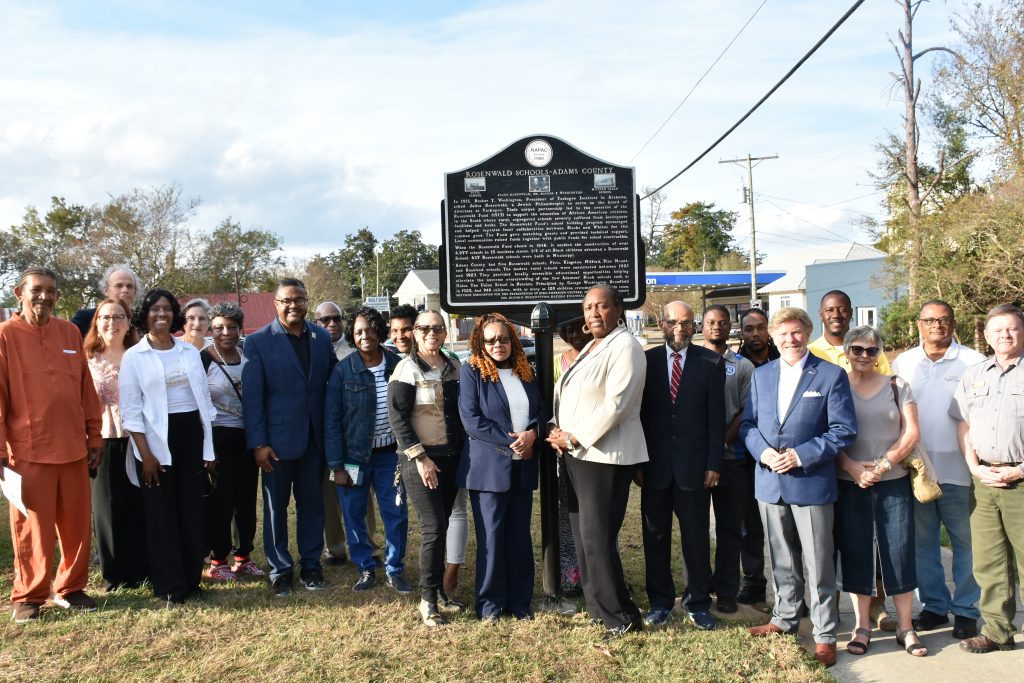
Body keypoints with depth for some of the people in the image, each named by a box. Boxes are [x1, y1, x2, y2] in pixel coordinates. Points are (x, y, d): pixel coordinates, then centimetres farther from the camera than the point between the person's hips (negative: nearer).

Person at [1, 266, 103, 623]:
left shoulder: (70, 332, 8)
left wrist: (94, 437, 10)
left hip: (73, 449, 4)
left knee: (76, 526, 10)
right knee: (32, 529, 5)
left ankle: (70, 588, 25)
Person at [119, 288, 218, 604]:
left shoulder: (190, 351, 9)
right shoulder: (133, 356, -2)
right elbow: (131, 409, -5)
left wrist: (209, 446, 7)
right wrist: (145, 453, -12)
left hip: (192, 435, 3)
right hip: (157, 438, -3)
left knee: (193, 511, 6)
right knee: (162, 514, 3)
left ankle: (191, 578, 19)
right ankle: (169, 585, 14)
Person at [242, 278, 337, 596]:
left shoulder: (322, 337, 4)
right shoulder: (258, 342, -6)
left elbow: (333, 381, 7)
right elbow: (252, 396, -8)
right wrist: (258, 443, -12)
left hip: (314, 437, 3)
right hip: (278, 438, -3)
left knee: (312, 504, 12)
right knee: (276, 507, 9)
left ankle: (311, 565, 27)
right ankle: (280, 570, 23)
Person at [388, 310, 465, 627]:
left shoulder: (453, 367, 8)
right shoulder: (408, 368, -9)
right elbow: (397, 416, -13)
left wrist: (461, 450, 9)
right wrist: (419, 457, -17)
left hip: (451, 458, 5)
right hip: (421, 459, -5)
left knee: (441, 526, 11)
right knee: (433, 528, -7)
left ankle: (438, 589, 24)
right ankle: (428, 600, 4)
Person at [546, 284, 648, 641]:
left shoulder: (624, 346, -10)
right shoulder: (591, 348, 18)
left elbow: (615, 405, -19)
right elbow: (569, 399, 19)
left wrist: (574, 437, -15)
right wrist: (557, 430, 0)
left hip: (605, 455, -9)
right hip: (578, 454, 9)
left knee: (597, 538, -6)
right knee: (583, 535, 12)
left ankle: (621, 617, 8)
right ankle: (600, 606, 24)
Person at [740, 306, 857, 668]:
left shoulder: (831, 375, -4)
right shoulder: (761, 375, 10)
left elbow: (844, 430, -8)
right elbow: (748, 424, 11)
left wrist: (801, 456, -16)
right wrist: (762, 451, -9)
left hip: (811, 482, -4)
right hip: (769, 482, 4)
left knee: (818, 564, 2)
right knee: (782, 560, 17)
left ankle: (824, 635, 14)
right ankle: (785, 618, 33)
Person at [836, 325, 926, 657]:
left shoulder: (896, 386, 5)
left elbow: (912, 433, 1)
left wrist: (883, 465, -11)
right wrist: (852, 468, -14)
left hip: (893, 483, 1)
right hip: (849, 485, 0)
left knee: (899, 553, 3)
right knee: (855, 553, 5)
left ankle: (905, 627, 15)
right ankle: (862, 627, 15)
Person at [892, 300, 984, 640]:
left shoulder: (973, 362, -1)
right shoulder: (902, 363, 8)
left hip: (959, 469, -3)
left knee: (965, 542, 5)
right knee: (923, 542, 10)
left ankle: (966, 610, 18)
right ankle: (934, 605, 23)